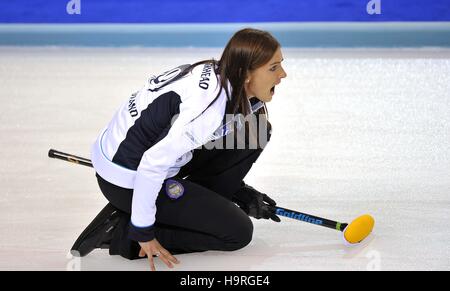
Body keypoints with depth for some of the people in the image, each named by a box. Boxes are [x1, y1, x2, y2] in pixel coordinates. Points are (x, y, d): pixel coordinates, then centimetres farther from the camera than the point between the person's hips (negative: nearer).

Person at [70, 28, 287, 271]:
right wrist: (143, 232, -20)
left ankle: (199, 206, 15)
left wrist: (239, 190, 17)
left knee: (255, 129, 4)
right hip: (128, 182, -9)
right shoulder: (210, 106, -30)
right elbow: (153, 164, -31)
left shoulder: (218, 74, -2)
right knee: (237, 233, -3)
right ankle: (122, 231, -2)